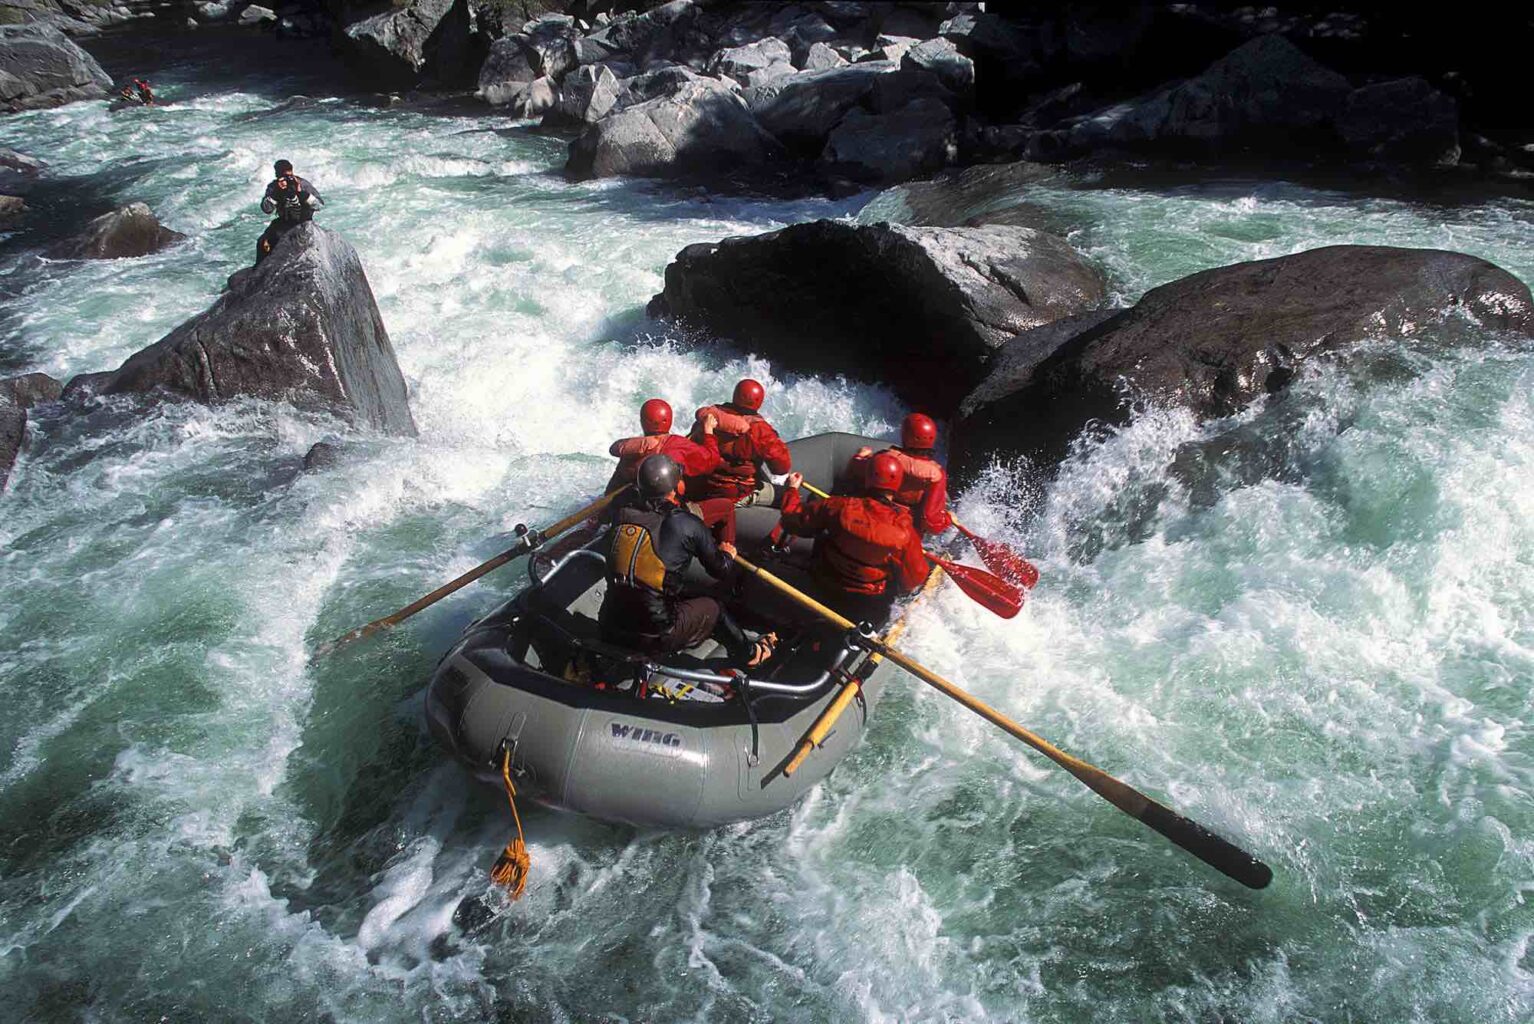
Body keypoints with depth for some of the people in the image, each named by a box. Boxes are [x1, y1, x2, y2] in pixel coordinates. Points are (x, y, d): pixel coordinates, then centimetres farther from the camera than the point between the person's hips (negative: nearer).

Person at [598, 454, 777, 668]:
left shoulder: (622, 516, 0)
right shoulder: (687, 524, -12)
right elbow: (719, 570, 2)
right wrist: (726, 554, 27)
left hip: (610, 629, 5)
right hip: (654, 637, -4)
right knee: (712, 607, 20)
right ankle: (749, 654, 40)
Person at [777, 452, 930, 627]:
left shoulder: (839, 506, -21)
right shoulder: (905, 530, -24)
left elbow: (793, 520, -7)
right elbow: (915, 578, -12)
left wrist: (792, 489, 11)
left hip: (824, 593, 2)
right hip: (871, 607, -2)